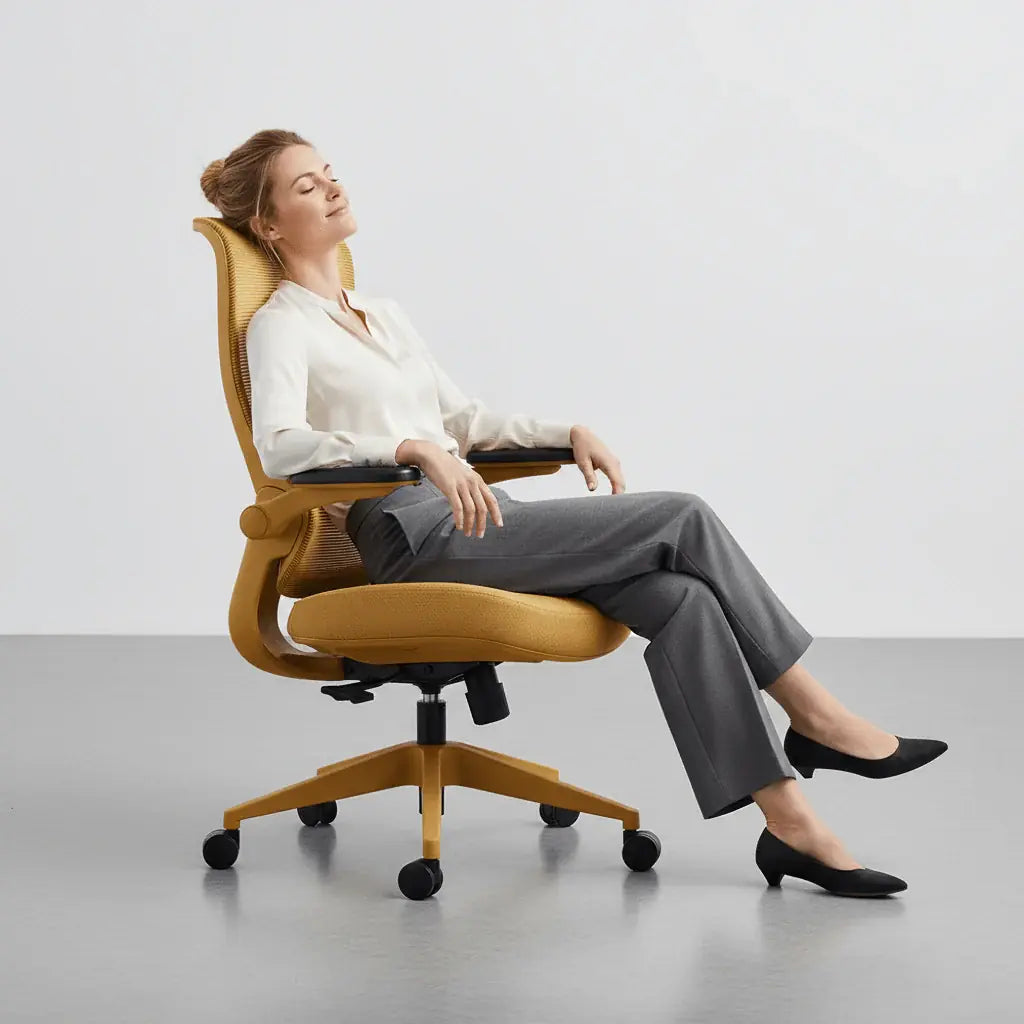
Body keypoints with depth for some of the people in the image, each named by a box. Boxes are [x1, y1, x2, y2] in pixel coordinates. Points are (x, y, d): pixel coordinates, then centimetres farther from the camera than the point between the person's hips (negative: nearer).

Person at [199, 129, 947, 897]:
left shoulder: (385, 315, 24)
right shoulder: (280, 326, -1)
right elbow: (280, 446, -20)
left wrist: (568, 432, 10)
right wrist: (414, 449, -33)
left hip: (473, 518, 7)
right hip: (416, 538, -7)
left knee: (679, 595, -18)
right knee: (683, 520, -17)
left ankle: (790, 823, -19)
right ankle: (817, 720, -6)